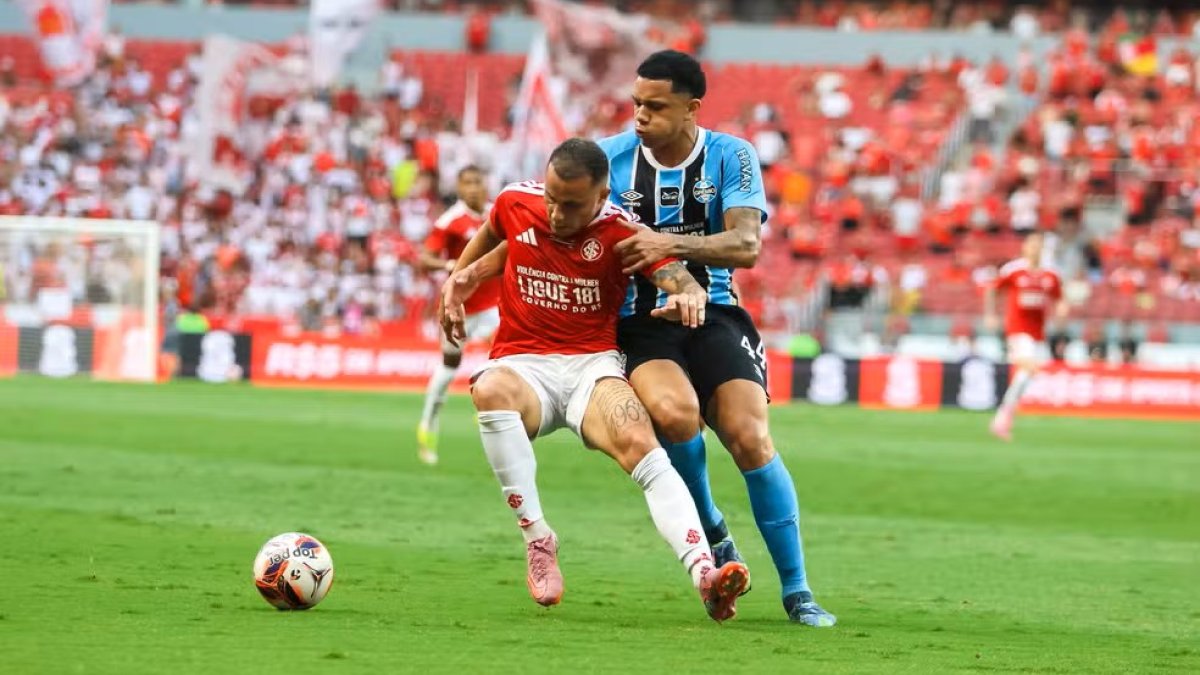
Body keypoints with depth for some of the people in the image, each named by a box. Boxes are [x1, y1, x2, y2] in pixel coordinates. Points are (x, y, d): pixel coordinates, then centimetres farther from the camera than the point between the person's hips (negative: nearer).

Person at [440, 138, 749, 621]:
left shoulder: (620, 232, -7)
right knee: (490, 391, -37)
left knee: (640, 444, -32)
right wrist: (459, 282, 27)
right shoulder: (515, 204, 2)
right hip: (522, 364, 1)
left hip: (593, 364, -1)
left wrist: (688, 295, -44)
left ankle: (704, 575, -46)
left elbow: (678, 278, -22)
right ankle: (537, 538, -29)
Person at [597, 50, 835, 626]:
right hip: (638, 324, 0)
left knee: (750, 438, -18)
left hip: (712, 315, 1)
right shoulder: (610, 157, -1)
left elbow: (746, 245, -14)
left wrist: (673, 244, -30)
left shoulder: (732, 157, -2)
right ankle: (710, 534, -4)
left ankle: (797, 591, -5)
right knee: (675, 412, -32)